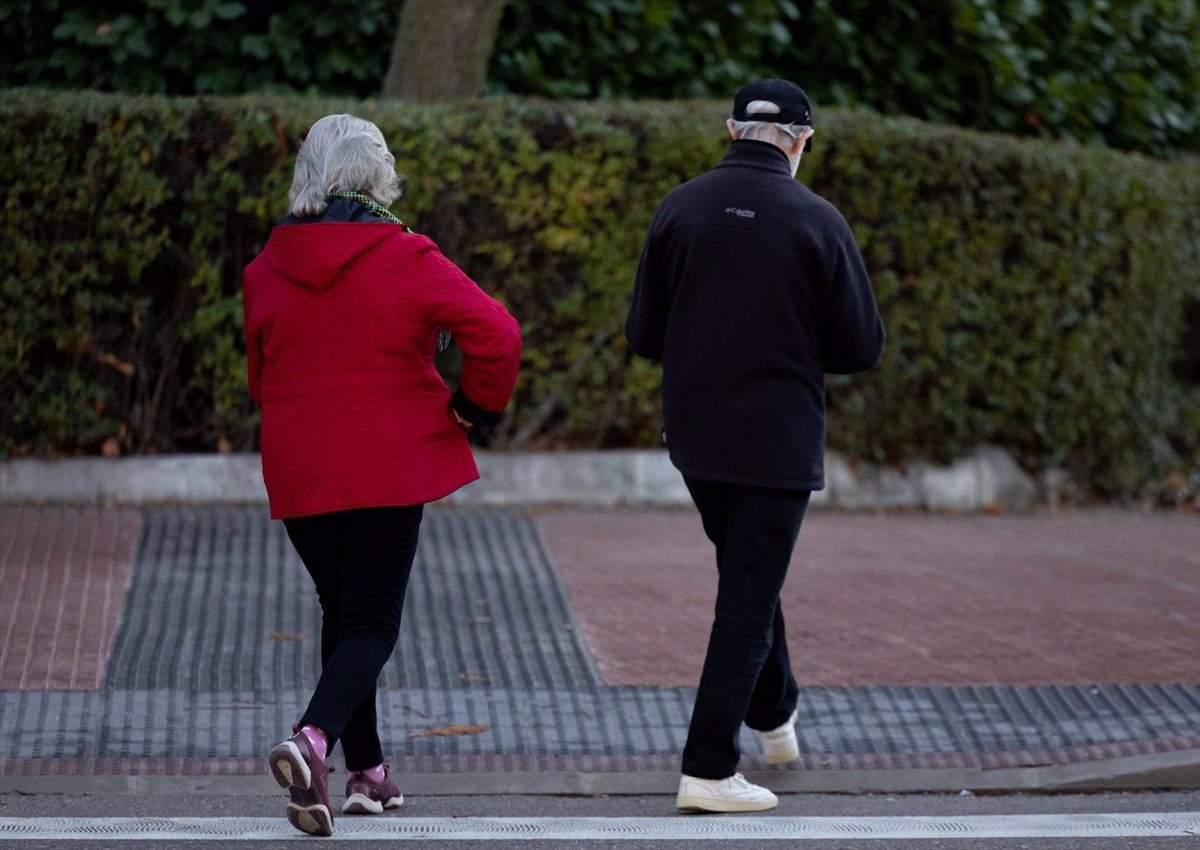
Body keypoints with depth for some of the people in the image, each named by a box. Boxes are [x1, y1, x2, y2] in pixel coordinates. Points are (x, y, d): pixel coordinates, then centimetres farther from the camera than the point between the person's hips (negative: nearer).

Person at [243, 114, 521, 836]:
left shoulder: (268, 269, 3)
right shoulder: (407, 260, -10)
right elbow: (495, 334, -16)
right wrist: (475, 409, 0)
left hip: (297, 473, 4)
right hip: (389, 470, -4)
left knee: (343, 613, 20)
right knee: (371, 626, -2)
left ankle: (367, 771, 24)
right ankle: (313, 737, -28)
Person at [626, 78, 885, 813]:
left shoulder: (679, 209, -2)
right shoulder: (817, 221, -11)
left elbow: (644, 337, 1)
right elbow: (861, 348, -8)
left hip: (693, 434, 5)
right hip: (778, 439, -4)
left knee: (749, 570, 26)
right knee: (748, 600, 1)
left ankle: (775, 712, 43)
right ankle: (709, 770, -2)